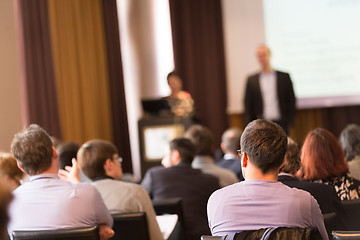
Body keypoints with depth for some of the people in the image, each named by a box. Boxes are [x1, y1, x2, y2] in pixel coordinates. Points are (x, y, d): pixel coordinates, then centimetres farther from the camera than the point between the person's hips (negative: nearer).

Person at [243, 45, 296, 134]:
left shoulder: (284, 77, 7)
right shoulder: (251, 80, 8)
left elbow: (291, 101, 8)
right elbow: (247, 105, 8)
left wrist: (289, 121, -1)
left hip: (280, 123, 0)